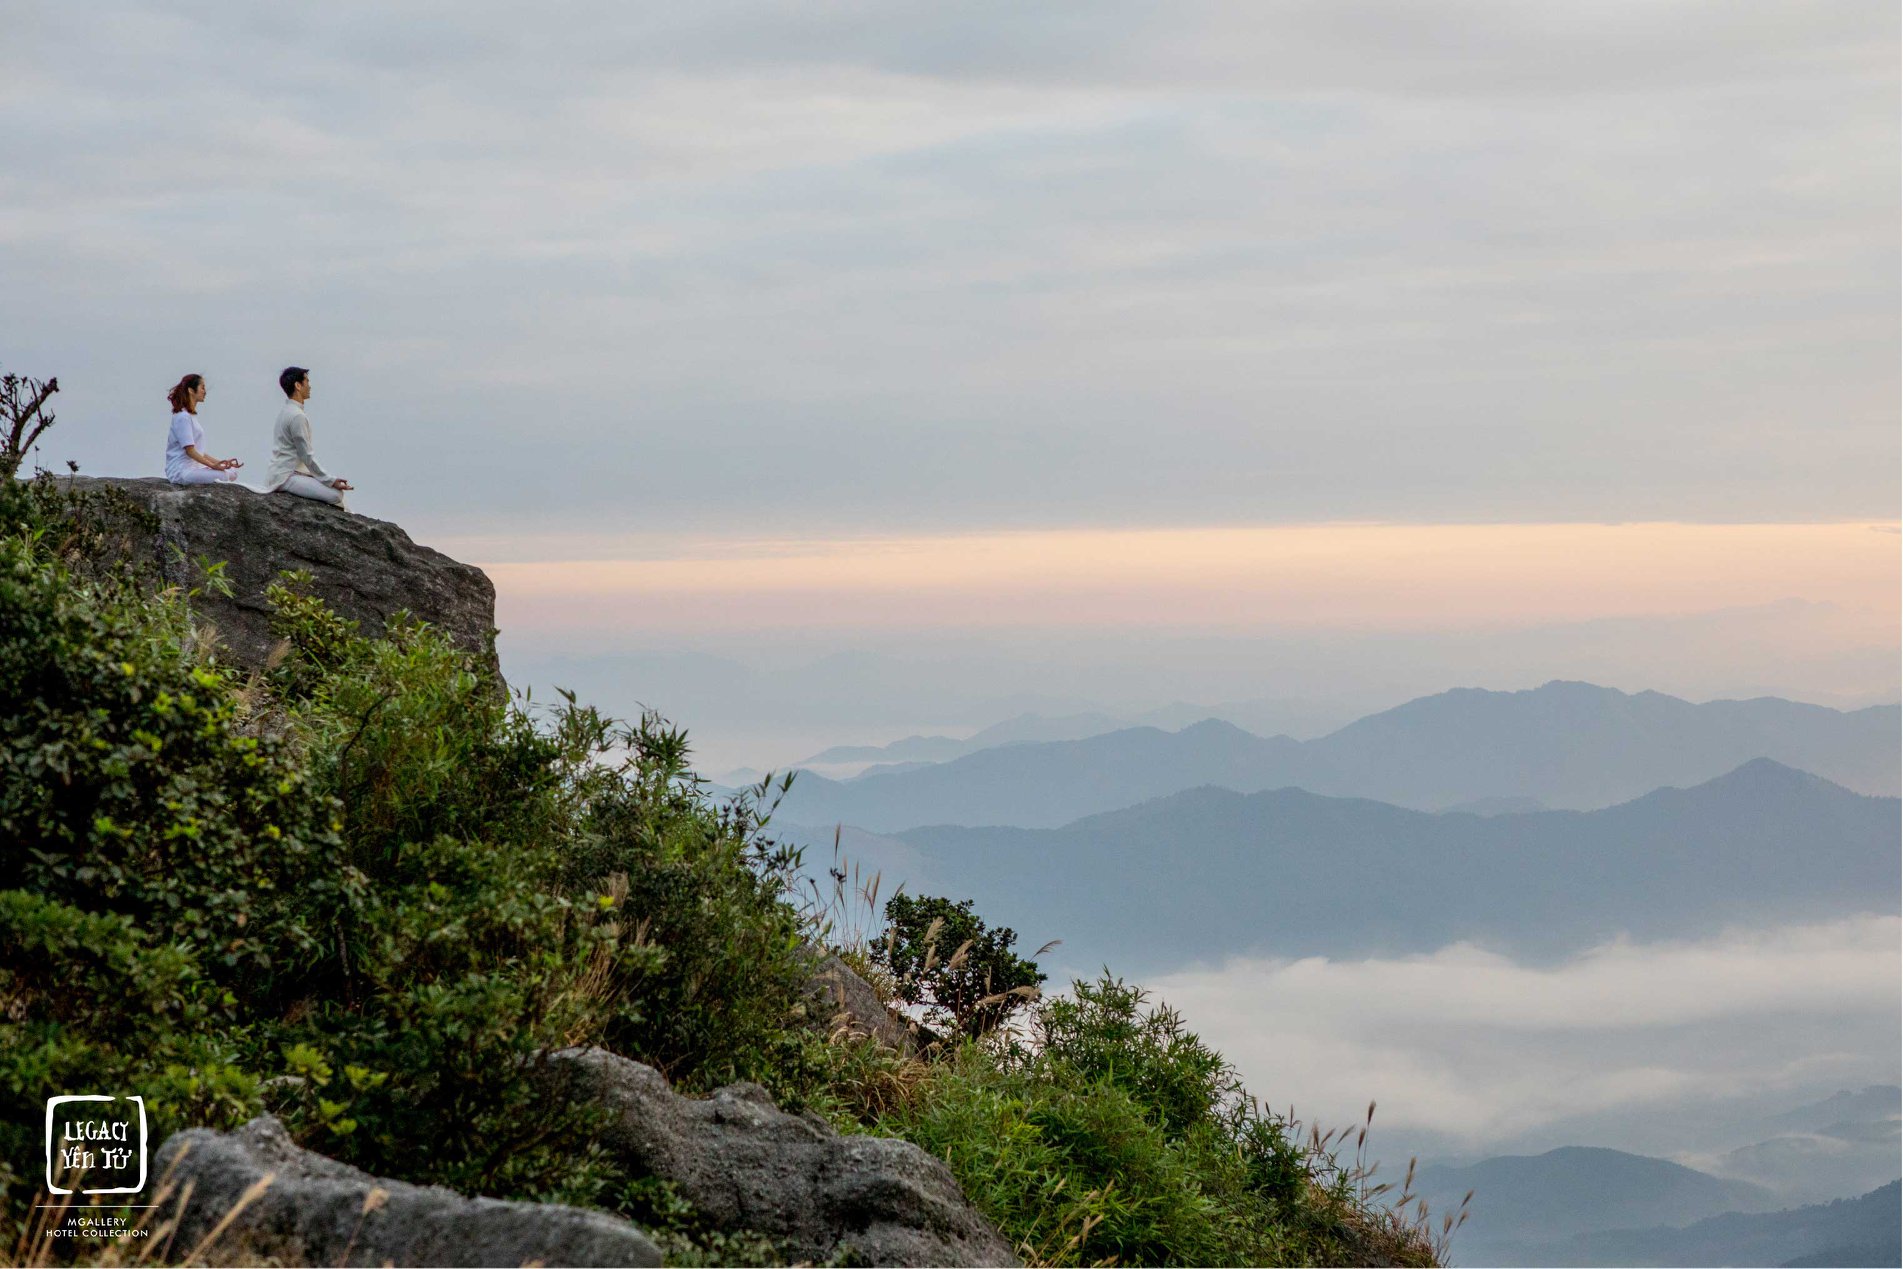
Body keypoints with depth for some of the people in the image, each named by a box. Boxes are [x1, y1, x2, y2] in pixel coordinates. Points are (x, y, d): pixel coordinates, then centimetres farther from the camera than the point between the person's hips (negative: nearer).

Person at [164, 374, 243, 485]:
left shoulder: (191, 416, 20)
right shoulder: (183, 417, -11)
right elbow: (190, 451, -16)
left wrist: (220, 462, 11)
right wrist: (212, 465, -19)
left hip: (194, 466, 10)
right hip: (181, 471, -10)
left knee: (233, 472, -3)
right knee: (225, 475, -23)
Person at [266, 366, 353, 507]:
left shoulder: (288, 411, 15)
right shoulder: (297, 416, -17)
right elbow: (307, 457, -18)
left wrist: (330, 479, 16)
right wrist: (330, 480, -14)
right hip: (287, 477, -11)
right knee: (335, 495, -20)